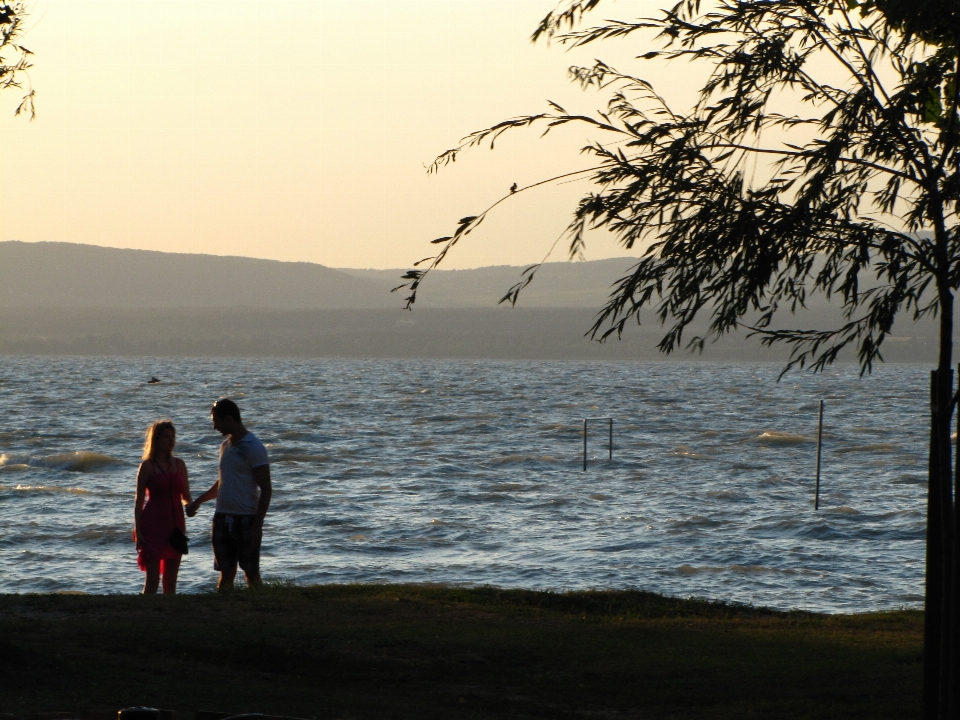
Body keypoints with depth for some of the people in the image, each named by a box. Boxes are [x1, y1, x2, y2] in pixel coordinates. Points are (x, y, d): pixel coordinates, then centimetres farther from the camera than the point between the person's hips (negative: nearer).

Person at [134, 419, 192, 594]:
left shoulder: (179, 464, 10)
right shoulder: (147, 466, -3)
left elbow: (186, 496, 13)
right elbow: (139, 501, -4)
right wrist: (138, 531, -10)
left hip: (175, 524, 5)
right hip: (153, 525, -5)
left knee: (171, 579, 6)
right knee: (152, 578, -9)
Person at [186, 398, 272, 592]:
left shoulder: (254, 448, -12)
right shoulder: (225, 445, 11)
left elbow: (266, 489, -14)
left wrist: (257, 525, -19)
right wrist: (198, 501, 28)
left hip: (246, 519, -7)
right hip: (223, 517, 7)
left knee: (251, 573, 0)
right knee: (226, 573, 6)